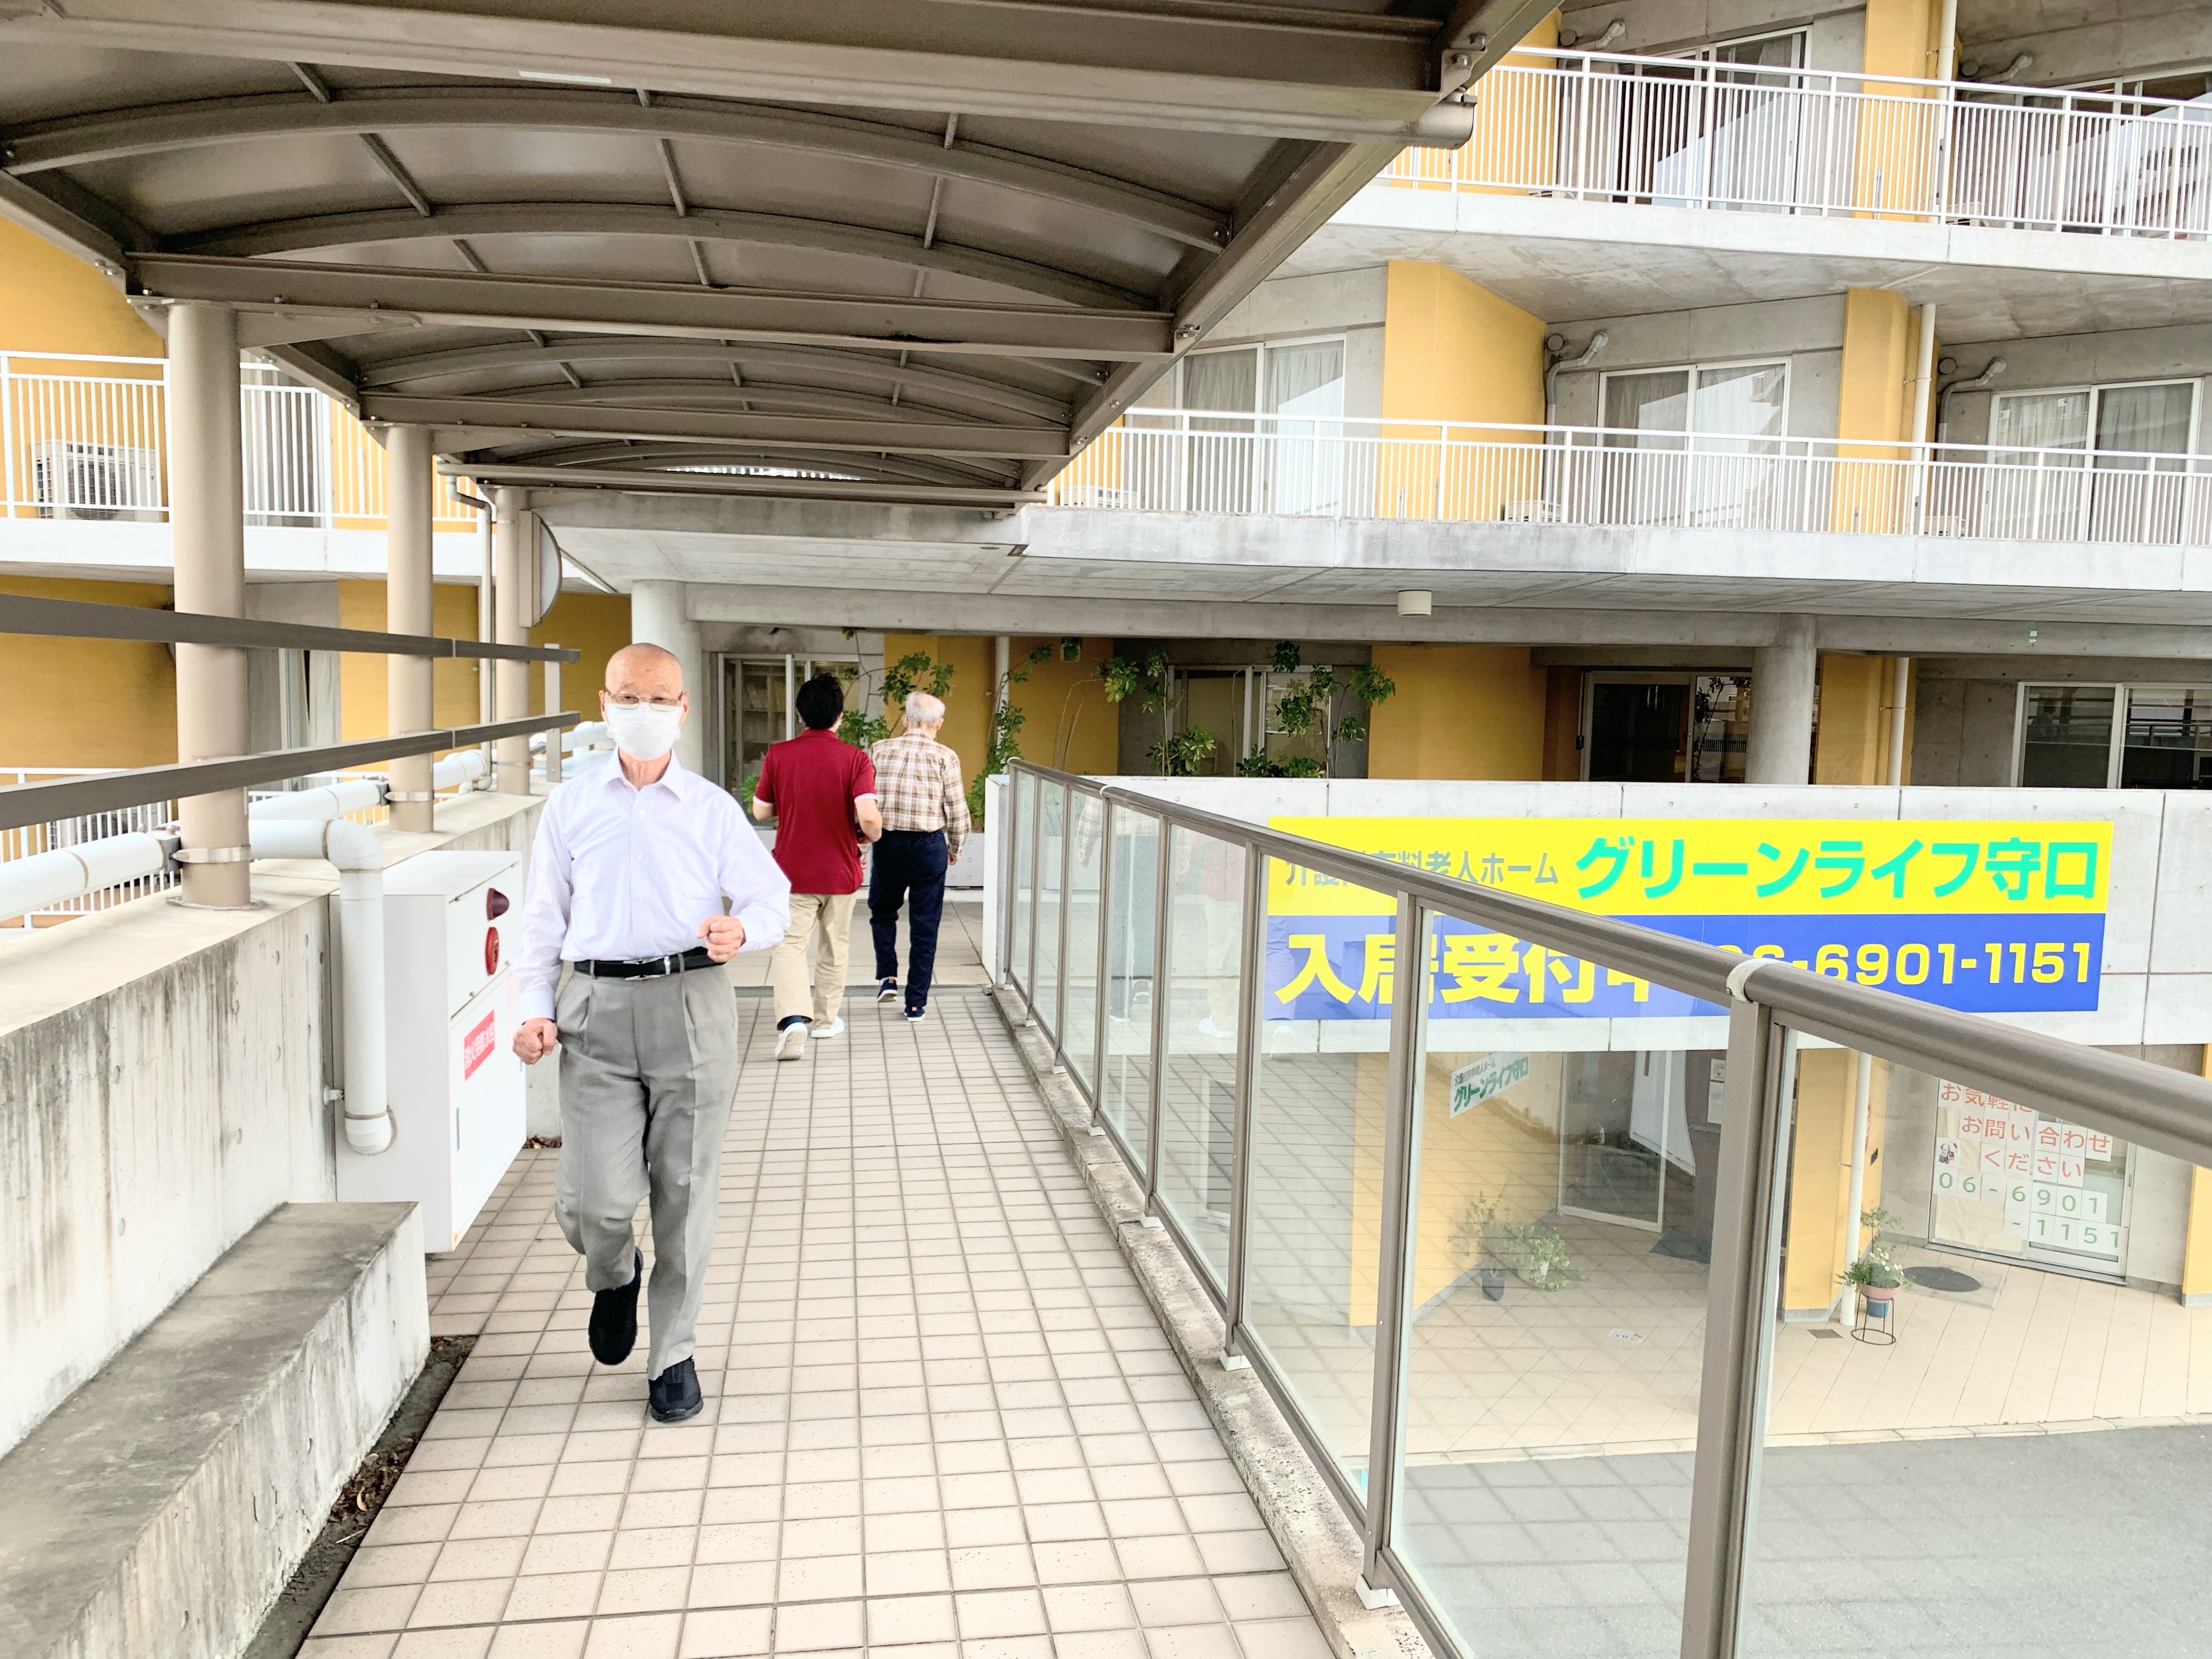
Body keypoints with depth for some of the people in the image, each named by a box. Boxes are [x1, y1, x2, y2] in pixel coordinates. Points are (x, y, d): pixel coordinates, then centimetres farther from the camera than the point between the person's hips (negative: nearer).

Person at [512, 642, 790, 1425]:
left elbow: (772, 897, 7)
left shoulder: (713, 809, 7)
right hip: (598, 1007, 1)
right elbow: (544, 916, 14)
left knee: (685, 1191, 4)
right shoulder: (569, 806, 12)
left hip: (691, 1005, 0)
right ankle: (613, 1275, 31)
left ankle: (673, 1354, 22)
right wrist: (536, 1009, 4)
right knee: (597, 1198, -6)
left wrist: (740, 931, -16)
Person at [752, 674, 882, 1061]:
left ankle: (793, 1018, -19)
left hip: (792, 871, 0)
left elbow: (760, 812, 3)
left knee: (789, 945, 2)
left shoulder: (777, 754, -7)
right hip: (840, 871, 0)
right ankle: (826, 1020, 29)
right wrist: (873, 835, 0)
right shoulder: (855, 759, -12)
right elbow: (868, 817, -22)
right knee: (834, 947, 17)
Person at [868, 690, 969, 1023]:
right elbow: (957, 809, -4)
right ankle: (916, 1002, 9)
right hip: (929, 845, -1)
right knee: (925, 925, 7)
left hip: (887, 842, 1)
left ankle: (887, 977, 12)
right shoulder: (945, 757, -5)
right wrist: (955, 847, 12)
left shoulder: (880, 751, 0)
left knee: (883, 911, 24)